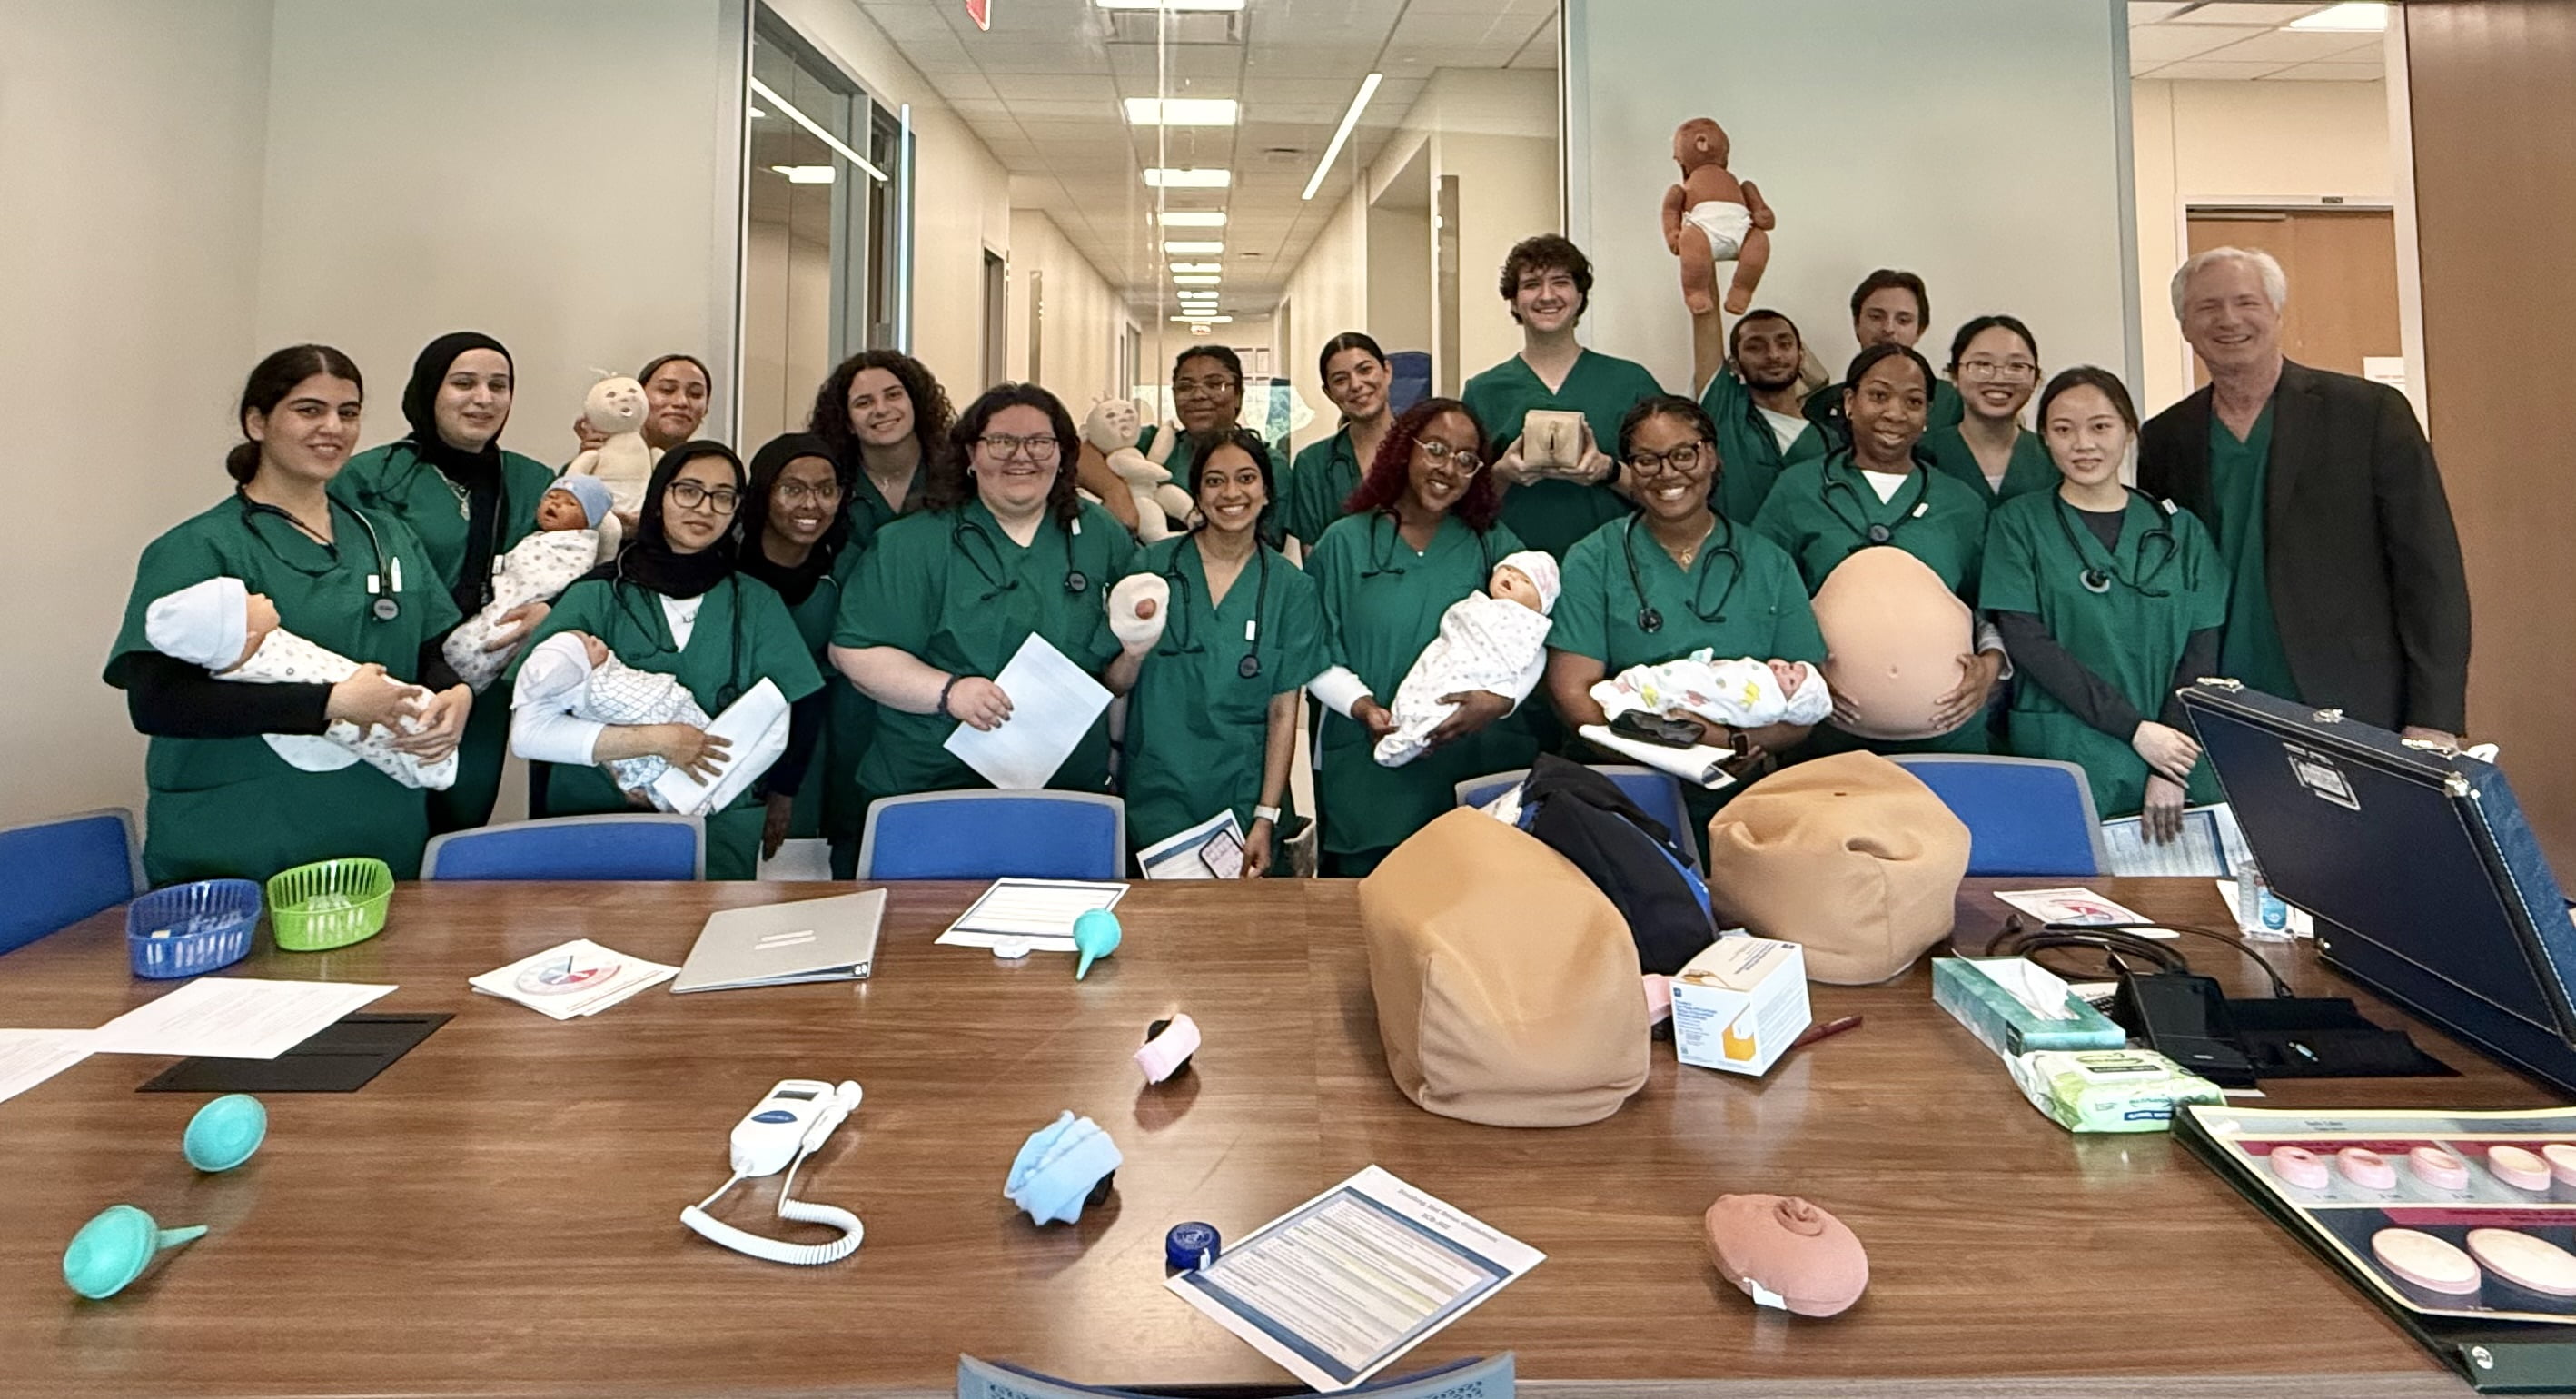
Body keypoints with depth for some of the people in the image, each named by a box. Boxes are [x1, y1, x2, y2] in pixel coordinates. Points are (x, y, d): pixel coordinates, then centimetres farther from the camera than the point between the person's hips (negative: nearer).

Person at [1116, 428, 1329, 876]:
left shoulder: (1291, 588, -1)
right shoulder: (1151, 566, -2)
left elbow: (1283, 712, -3)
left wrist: (1266, 818, -8)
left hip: (1241, 796, 1)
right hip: (1154, 794, 0)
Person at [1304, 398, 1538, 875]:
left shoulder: (1493, 544, 8)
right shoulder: (1345, 543, 5)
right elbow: (1317, 655, 1)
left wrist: (1502, 699, -18)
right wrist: (1362, 706, -16)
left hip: (1477, 763, 1)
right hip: (1369, 768, -1)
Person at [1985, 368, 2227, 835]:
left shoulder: (2180, 530, 9)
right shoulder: (2018, 522, 1)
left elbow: (2200, 654, 3)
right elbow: (2026, 642, -8)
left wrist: (2171, 771, -9)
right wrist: (2135, 728, -13)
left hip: (2177, 761, 3)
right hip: (2064, 761, -3)